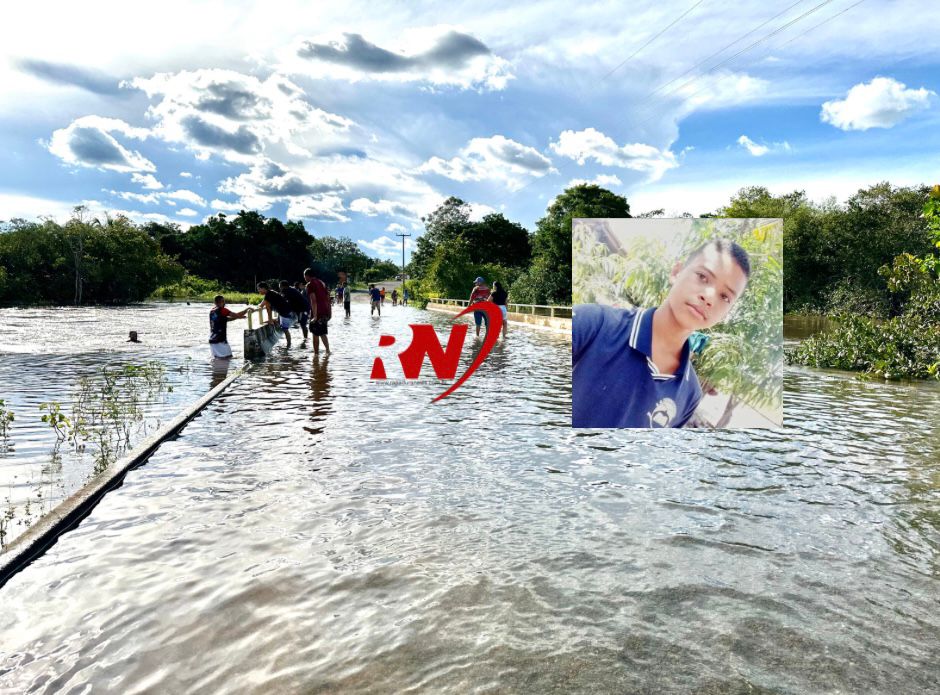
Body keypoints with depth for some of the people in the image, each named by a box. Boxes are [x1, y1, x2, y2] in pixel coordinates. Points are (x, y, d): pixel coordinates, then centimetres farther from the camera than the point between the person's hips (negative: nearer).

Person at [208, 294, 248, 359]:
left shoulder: (212, 312, 13)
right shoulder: (222, 310, -10)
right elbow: (237, 315, -8)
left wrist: (238, 317, 17)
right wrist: (247, 310, 4)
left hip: (212, 340, 8)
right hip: (220, 340, -8)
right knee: (227, 356, -3)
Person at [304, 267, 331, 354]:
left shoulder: (310, 285, -9)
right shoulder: (321, 282, 15)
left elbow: (313, 301, -19)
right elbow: (328, 298, 16)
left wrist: (315, 315, -21)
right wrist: (330, 312, 19)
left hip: (317, 313, -8)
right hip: (325, 312, 8)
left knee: (315, 334, 1)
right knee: (322, 333, 20)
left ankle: (316, 353, 4)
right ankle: (327, 350, 23)